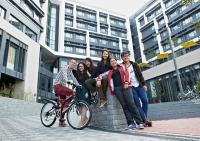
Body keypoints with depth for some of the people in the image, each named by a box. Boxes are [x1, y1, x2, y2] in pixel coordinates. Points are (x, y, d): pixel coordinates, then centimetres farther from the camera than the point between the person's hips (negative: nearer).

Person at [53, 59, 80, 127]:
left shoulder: (71, 71, 19)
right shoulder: (65, 69, -9)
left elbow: (73, 79, 13)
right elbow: (64, 76, -30)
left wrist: (79, 86, -1)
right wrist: (68, 80, -50)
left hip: (62, 86, 9)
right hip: (58, 86, -9)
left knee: (63, 104, 7)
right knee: (70, 92, -30)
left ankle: (61, 121, 15)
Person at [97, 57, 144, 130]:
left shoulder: (122, 67, 22)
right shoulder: (110, 72, 25)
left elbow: (126, 74, 7)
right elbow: (101, 75, 27)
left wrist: (126, 83, -9)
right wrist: (99, 80, 5)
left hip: (125, 86, -1)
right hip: (117, 88, 1)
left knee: (131, 104, -11)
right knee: (124, 106, -7)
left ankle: (139, 122, -8)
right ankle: (131, 123, -6)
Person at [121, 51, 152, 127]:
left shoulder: (134, 64, 10)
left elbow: (140, 74, 8)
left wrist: (144, 84, 2)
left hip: (139, 85, 3)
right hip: (131, 87, -3)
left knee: (145, 100, -4)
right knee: (137, 104, -4)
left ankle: (144, 119, 12)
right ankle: (145, 120, 3)